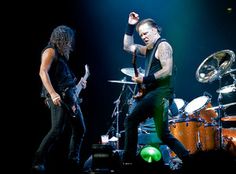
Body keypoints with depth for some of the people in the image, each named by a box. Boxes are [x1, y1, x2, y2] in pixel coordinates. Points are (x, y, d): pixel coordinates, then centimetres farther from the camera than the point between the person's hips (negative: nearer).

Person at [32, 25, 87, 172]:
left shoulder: (61, 53, 21)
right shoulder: (51, 51, -5)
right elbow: (43, 72, -19)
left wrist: (78, 84, 20)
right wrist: (52, 93, -28)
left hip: (70, 97, 10)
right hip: (59, 97, -10)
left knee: (80, 129, 11)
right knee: (57, 130, -17)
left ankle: (74, 160, 20)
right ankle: (39, 162, -13)